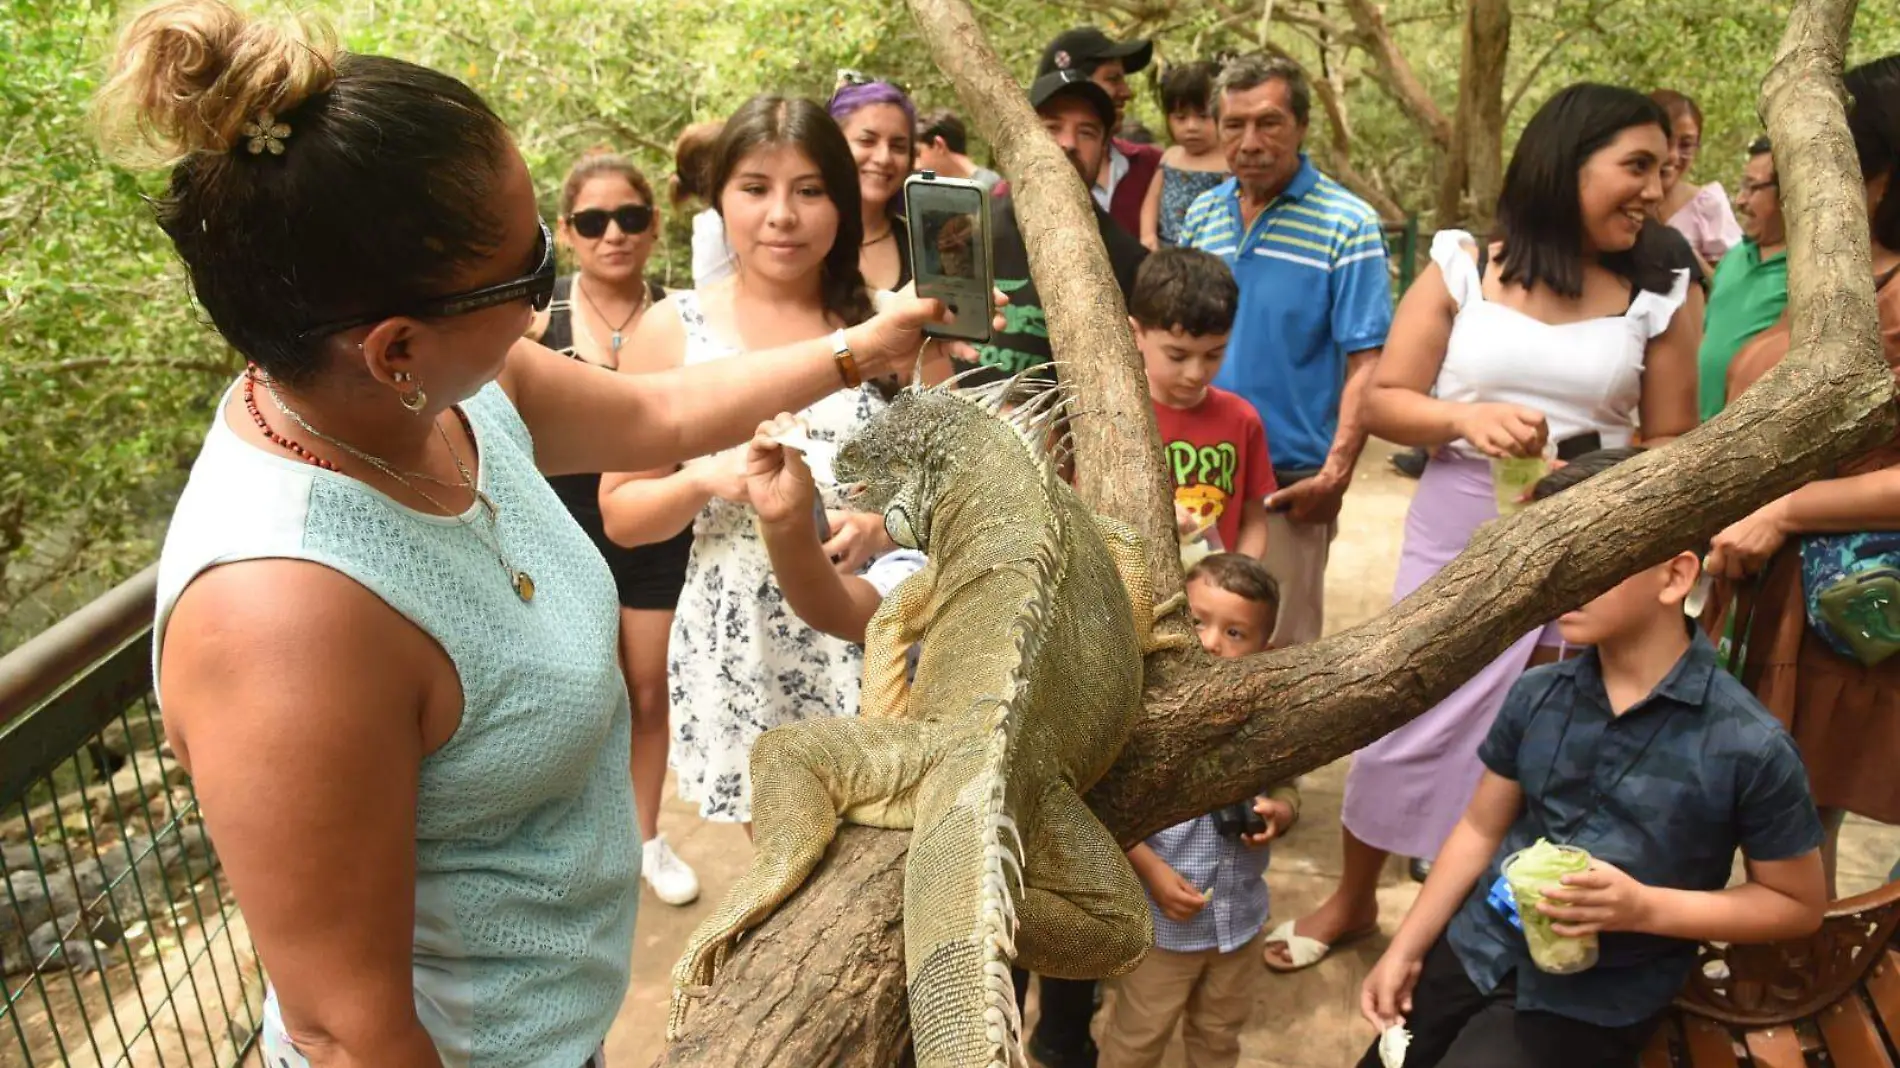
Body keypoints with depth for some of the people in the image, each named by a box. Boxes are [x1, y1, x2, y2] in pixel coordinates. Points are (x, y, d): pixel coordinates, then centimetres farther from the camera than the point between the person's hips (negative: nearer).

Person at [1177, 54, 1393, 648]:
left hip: (1290, 479, -4)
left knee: (1279, 648, 6)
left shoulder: (1347, 225, -9)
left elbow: (1367, 363, -11)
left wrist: (1335, 475, -19)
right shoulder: (1202, 215, 6)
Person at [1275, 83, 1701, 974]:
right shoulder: (1462, 267, -1)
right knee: (1405, 724, 8)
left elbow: (1672, 445, 4)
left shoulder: (1658, 298, 1)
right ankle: (1353, 899, 30)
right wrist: (1465, 417, -20)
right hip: (1454, 536, 0)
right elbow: (1382, 402, -2)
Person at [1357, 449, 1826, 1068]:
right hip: (1474, 950, 4)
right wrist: (1404, 949, 4)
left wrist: (1645, 908, -18)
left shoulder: (1745, 744, -16)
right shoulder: (1537, 695, -3)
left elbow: (1799, 904, -4)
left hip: (1595, 999, -4)